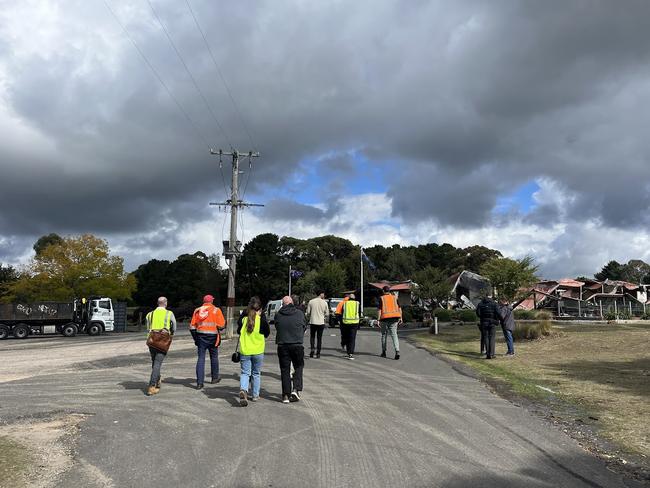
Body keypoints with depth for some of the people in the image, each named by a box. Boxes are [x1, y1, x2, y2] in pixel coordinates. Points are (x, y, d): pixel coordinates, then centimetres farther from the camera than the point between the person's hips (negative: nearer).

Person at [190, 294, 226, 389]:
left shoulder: (197, 310, 6)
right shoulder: (216, 310, -4)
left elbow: (192, 325, 4)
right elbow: (221, 325, -11)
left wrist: (195, 337, 13)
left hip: (200, 336, 2)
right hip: (212, 336, -2)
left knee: (201, 358, 3)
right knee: (214, 357, 16)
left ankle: (199, 382, -4)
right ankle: (215, 377, 31)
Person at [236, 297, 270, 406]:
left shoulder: (244, 318, -2)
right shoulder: (262, 320, -9)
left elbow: (238, 331, 12)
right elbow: (267, 333, 3)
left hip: (244, 351, 1)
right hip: (258, 351, -1)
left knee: (245, 373, 5)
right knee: (256, 374, 15)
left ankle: (243, 390, -21)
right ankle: (255, 395, 23)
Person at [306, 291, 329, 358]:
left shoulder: (311, 301, -2)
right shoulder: (324, 303, -2)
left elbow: (308, 312, 1)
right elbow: (327, 314, 3)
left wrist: (308, 318, 21)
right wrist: (326, 320, 20)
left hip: (313, 322, 0)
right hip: (321, 322, 0)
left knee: (312, 337, 16)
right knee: (319, 338, 7)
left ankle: (312, 349, -2)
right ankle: (318, 353, 7)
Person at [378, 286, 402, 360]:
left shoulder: (381, 298, -1)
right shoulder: (394, 297, 8)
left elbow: (379, 310, -7)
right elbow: (399, 308, 6)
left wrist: (379, 319, -5)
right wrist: (400, 318, 10)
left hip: (385, 318, -2)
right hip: (394, 318, 2)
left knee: (384, 335, 13)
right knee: (394, 334, 0)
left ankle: (383, 352, 20)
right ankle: (397, 351, -18)